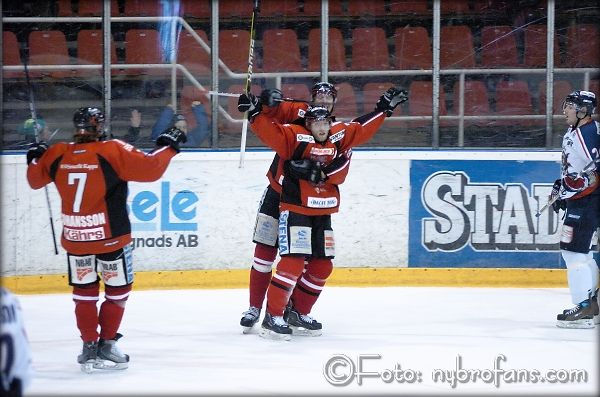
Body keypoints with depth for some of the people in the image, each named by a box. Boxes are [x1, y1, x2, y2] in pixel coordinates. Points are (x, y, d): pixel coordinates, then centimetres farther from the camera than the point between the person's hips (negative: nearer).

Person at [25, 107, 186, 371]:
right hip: (110, 238, -4)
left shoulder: (57, 155, -2)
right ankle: (106, 345, 13)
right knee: (118, 290, 12)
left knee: (84, 292, 16)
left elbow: (36, 179, 15)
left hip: (74, 239, 4)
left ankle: (89, 348, 16)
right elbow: (149, 169, -17)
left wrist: (34, 158, 34)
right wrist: (167, 148, -1)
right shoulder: (113, 152, -15)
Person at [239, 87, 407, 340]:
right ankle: (272, 317, -15)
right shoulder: (294, 137, -9)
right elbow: (269, 132, -20)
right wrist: (255, 112, -35)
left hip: (322, 214, 7)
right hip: (295, 211, -7)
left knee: (322, 266, 11)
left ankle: (300, 312, 26)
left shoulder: (338, 137, 9)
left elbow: (362, 129, 18)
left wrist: (385, 108, 19)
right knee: (293, 262, -17)